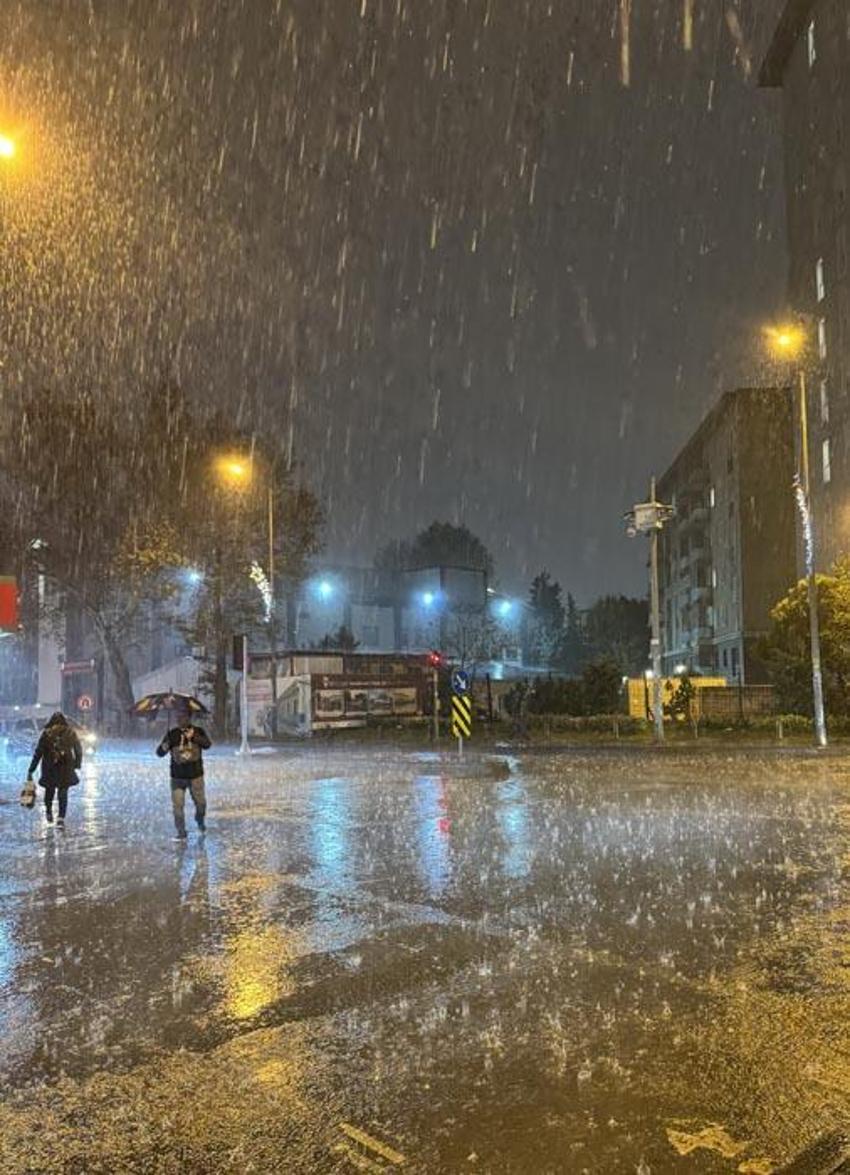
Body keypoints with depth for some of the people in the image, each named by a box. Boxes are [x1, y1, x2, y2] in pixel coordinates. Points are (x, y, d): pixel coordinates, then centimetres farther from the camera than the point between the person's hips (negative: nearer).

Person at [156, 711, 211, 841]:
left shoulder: (198, 731, -6)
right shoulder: (172, 734, -6)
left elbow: (207, 744, -23)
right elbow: (159, 753, -9)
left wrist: (193, 737, -37)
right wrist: (164, 747, -32)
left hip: (196, 775, 0)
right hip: (177, 777, 0)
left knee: (200, 803, 11)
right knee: (177, 805, -3)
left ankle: (200, 822, 40)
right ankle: (180, 833, 10)